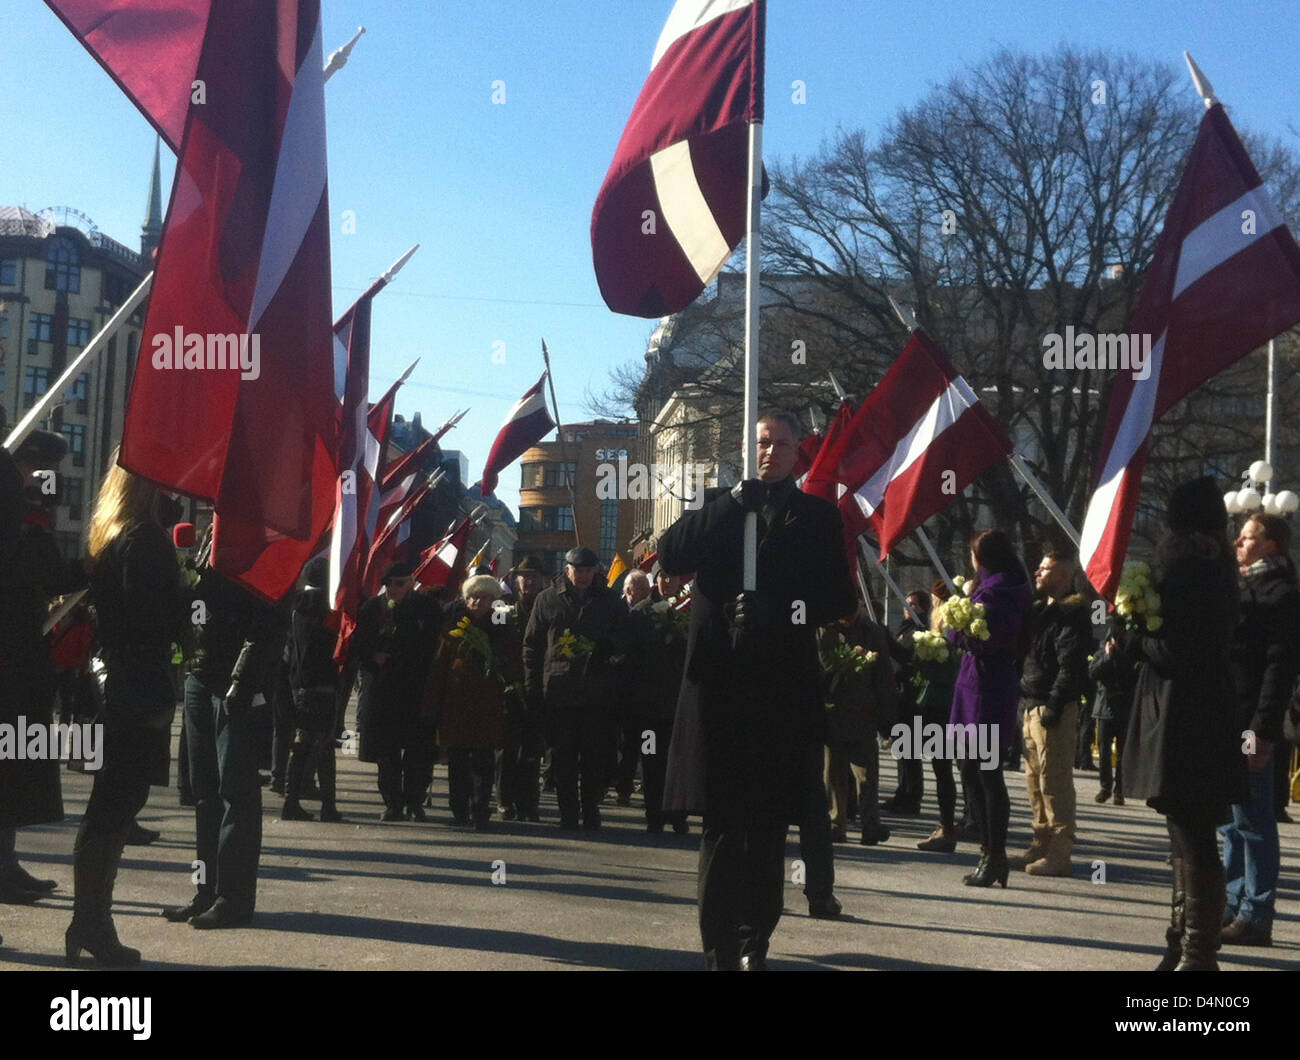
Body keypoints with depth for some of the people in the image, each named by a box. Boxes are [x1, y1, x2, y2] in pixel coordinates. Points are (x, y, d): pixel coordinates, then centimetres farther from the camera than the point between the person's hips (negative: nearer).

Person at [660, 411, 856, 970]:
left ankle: (755, 945, 11)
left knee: (769, 824, 5)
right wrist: (732, 503, -1)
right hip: (720, 683, 0)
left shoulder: (817, 515, 11)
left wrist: (796, 611, -2)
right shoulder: (719, 507, 11)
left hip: (783, 688, 0)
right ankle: (722, 952, 3)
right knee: (722, 823, 0)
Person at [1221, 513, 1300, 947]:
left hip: (1249, 727, -9)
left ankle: (1255, 917, 3)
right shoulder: (1241, 587, 17)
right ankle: (1234, 907, 22)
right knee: (1233, 823, 14)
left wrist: (1262, 731, -20)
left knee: (1252, 822, -3)